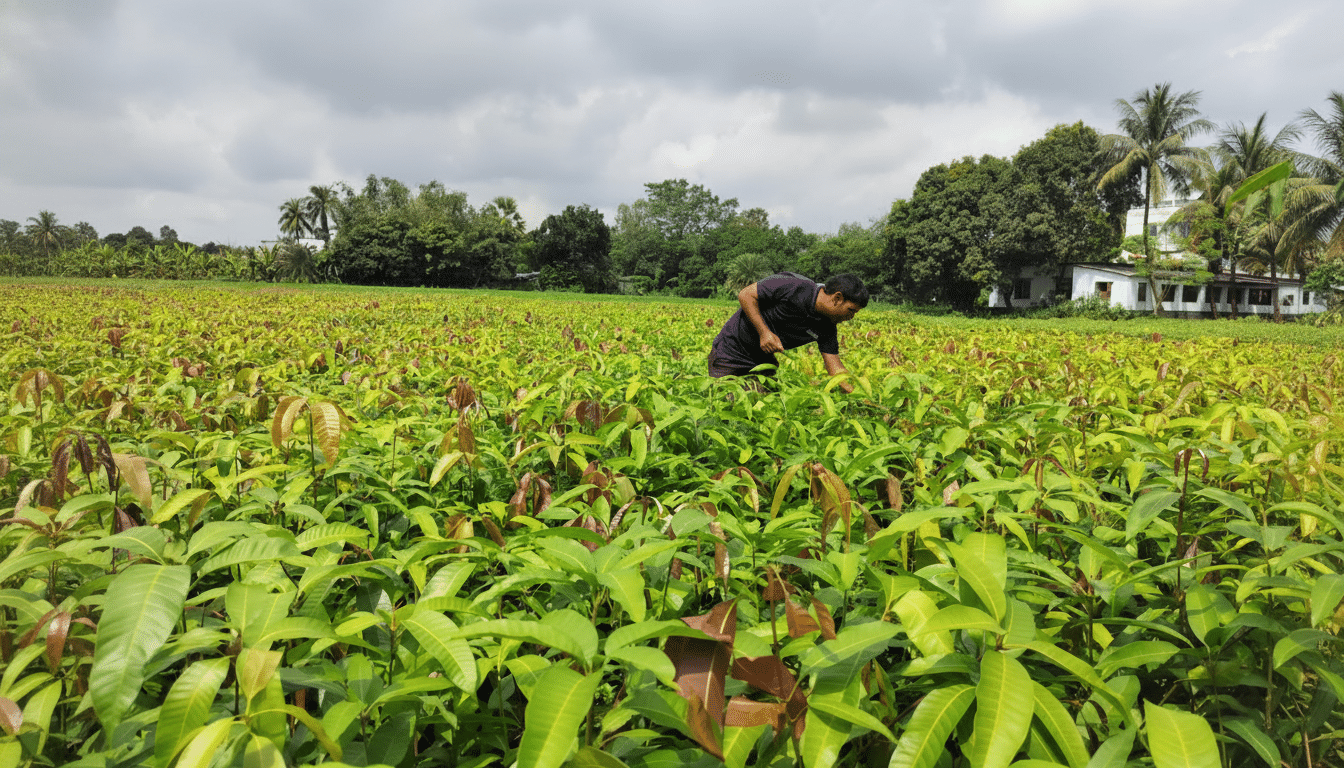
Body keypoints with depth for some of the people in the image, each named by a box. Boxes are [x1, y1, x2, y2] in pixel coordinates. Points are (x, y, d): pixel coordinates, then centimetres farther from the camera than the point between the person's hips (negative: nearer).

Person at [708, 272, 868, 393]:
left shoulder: (827, 328, -7)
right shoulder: (792, 285, -27)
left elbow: (836, 368, -7)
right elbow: (745, 295, -21)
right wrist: (764, 332, -28)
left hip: (763, 360, 6)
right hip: (730, 352, -6)